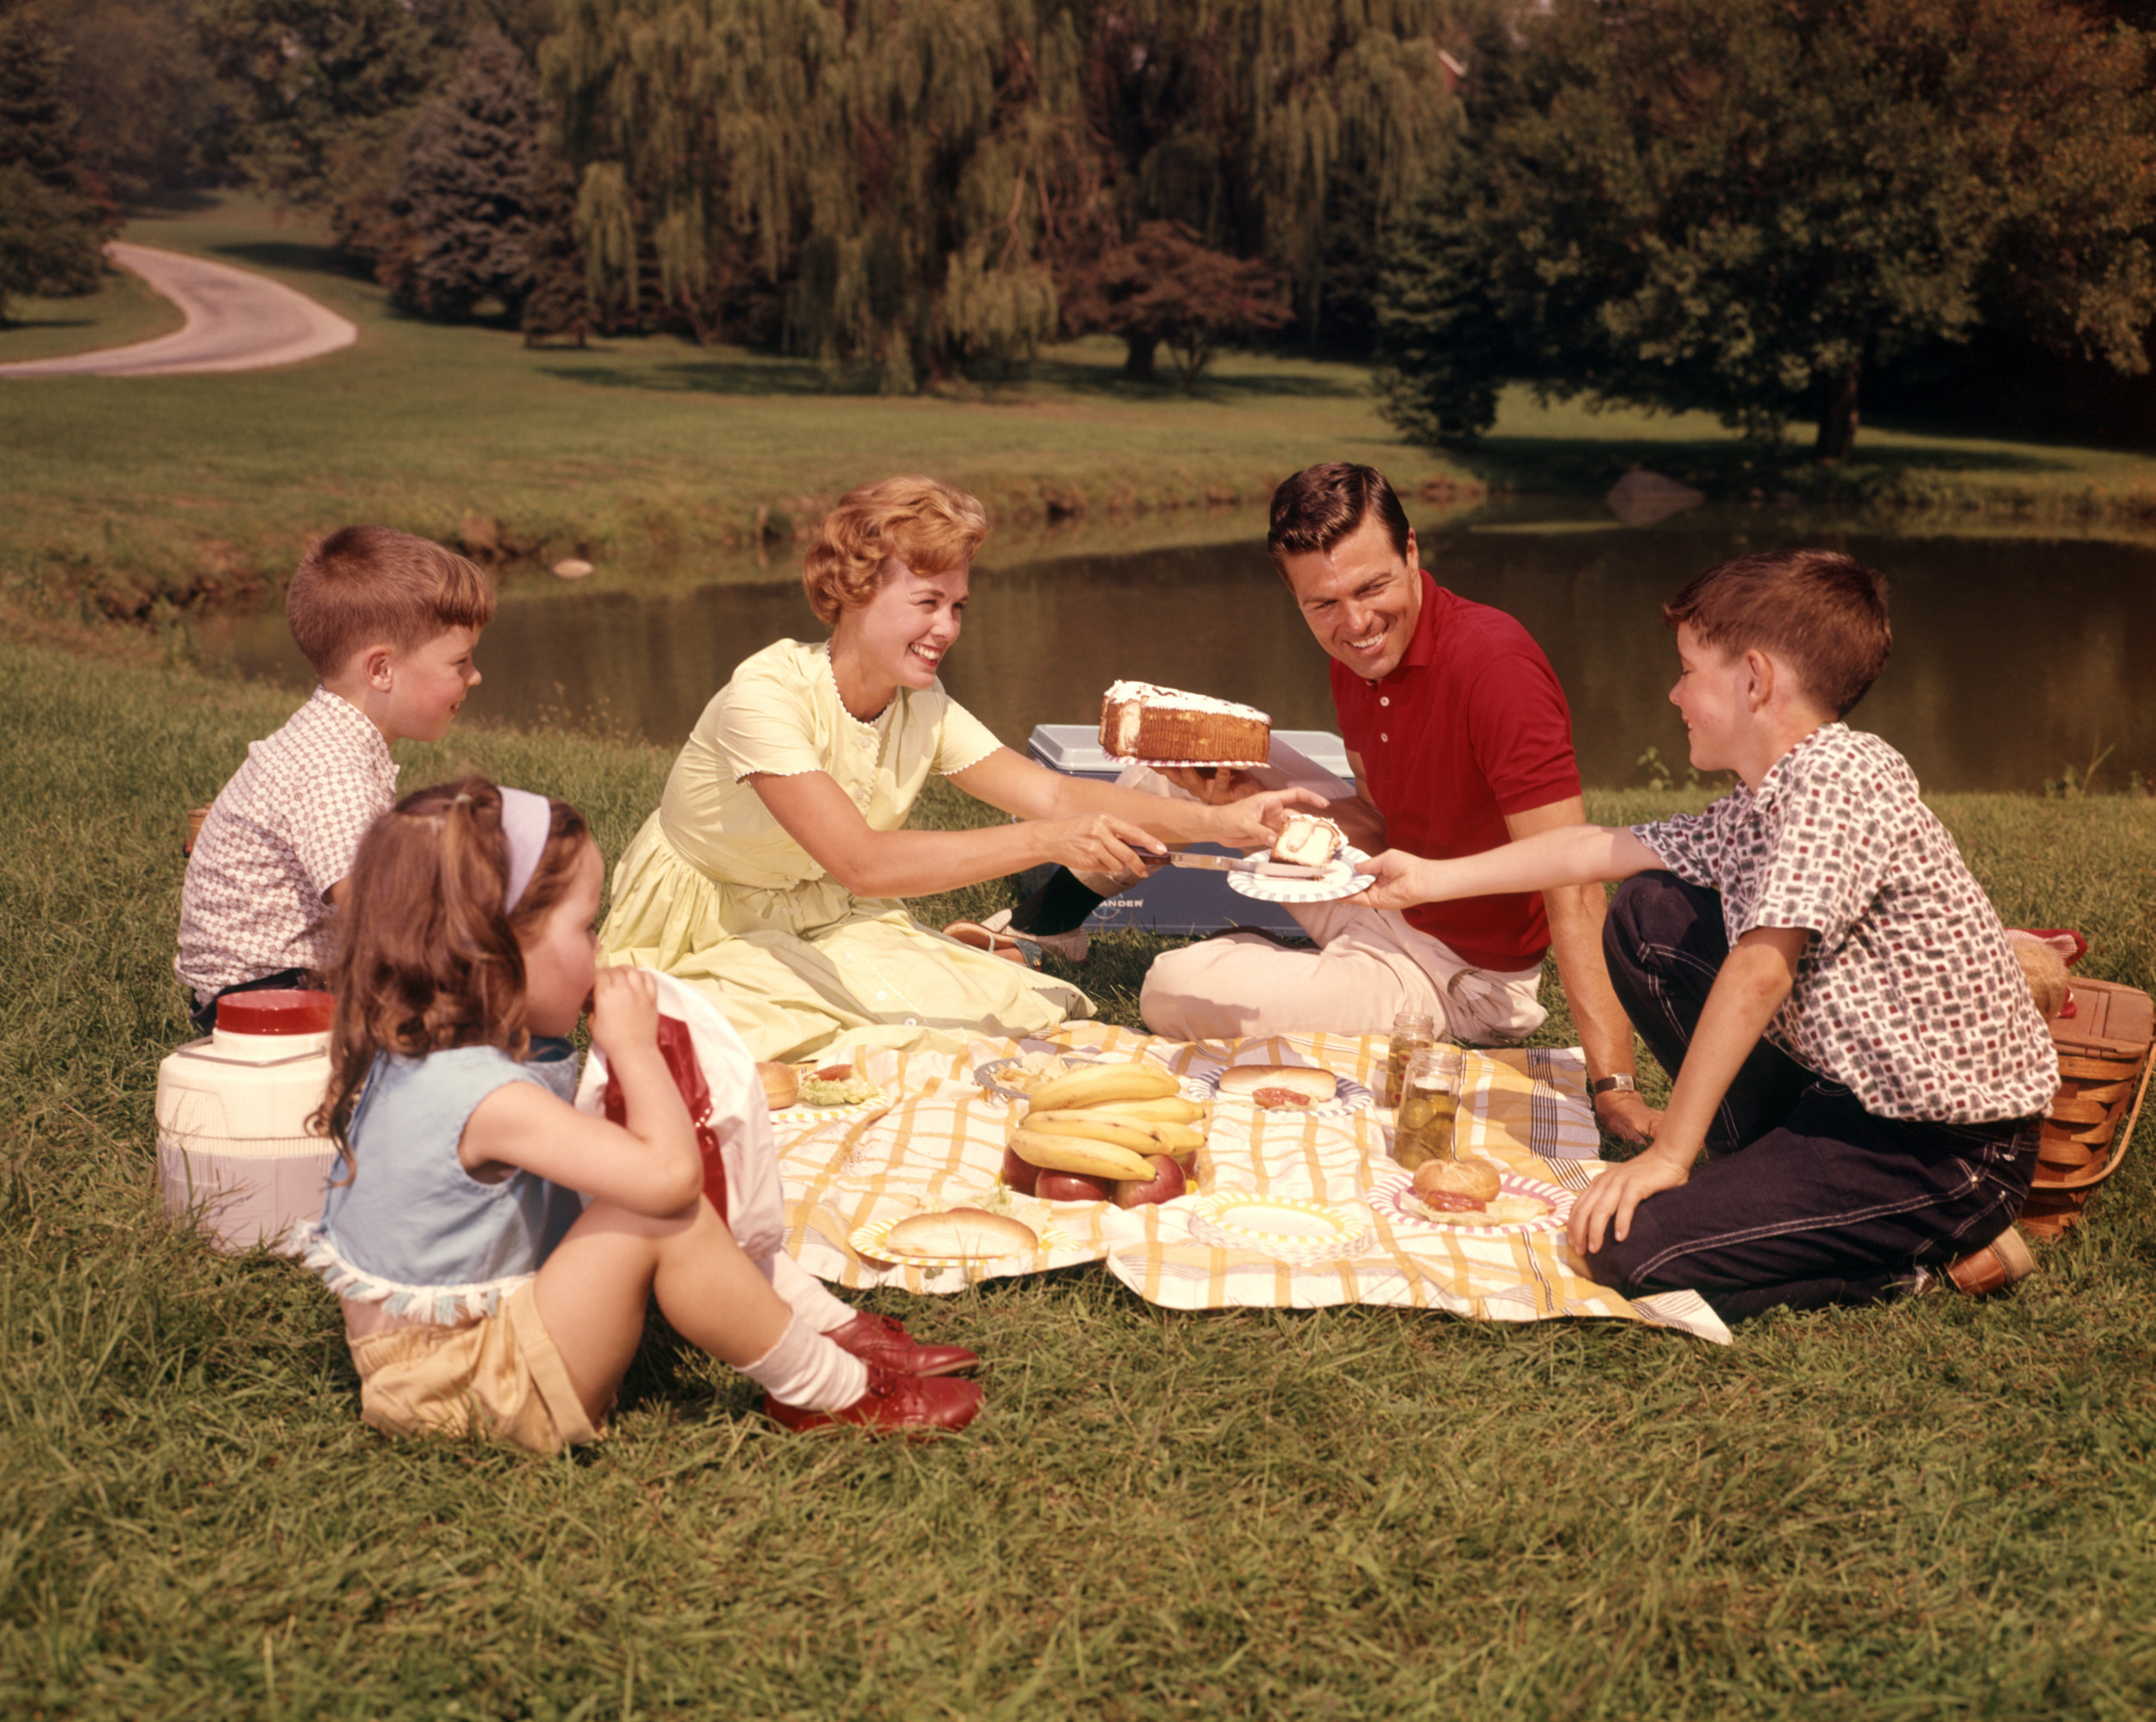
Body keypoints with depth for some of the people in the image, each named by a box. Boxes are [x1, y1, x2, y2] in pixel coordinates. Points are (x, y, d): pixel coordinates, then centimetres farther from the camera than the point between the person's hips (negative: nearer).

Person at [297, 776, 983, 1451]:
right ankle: (833, 1391, -10)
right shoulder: (486, 1095, -30)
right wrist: (634, 1044, -20)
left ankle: (835, 1327, 13)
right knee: (667, 1217, -25)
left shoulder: (411, 1054, 2)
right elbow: (669, 1172, -34)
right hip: (462, 1393, -10)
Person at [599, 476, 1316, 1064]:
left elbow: (1050, 793, -15)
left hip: (823, 926, 6)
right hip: (705, 945, -6)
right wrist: (1046, 839, -45)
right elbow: (861, 862, -39)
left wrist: (1214, 821, -28)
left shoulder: (924, 707, -7)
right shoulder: (766, 696, -28)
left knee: (1020, 1012, -10)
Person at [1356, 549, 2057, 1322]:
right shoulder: (1755, 809, 8)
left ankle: (1926, 1253, -2)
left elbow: (1759, 973, -26)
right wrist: (1430, 879, 22)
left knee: (1633, 1251, -21)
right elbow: (1597, 848, 18)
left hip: (1949, 1154, -9)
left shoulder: (1843, 776, -21)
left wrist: (1667, 1154, -24)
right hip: (1842, 1087, 9)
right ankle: (1766, 1164, 9)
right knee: (1649, 916, 9)